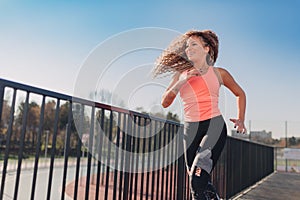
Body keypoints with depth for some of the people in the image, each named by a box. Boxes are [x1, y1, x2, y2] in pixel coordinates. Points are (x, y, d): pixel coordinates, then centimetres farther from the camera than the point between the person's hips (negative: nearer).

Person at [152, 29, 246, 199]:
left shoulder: (218, 73, 8)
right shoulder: (181, 74, 12)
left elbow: (240, 93, 23)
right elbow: (165, 103, 4)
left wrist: (241, 120, 13)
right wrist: (181, 82, -8)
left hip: (214, 126, -3)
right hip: (191, 129, 3)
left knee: (197, 181, -20)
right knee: (202, 184, 10)